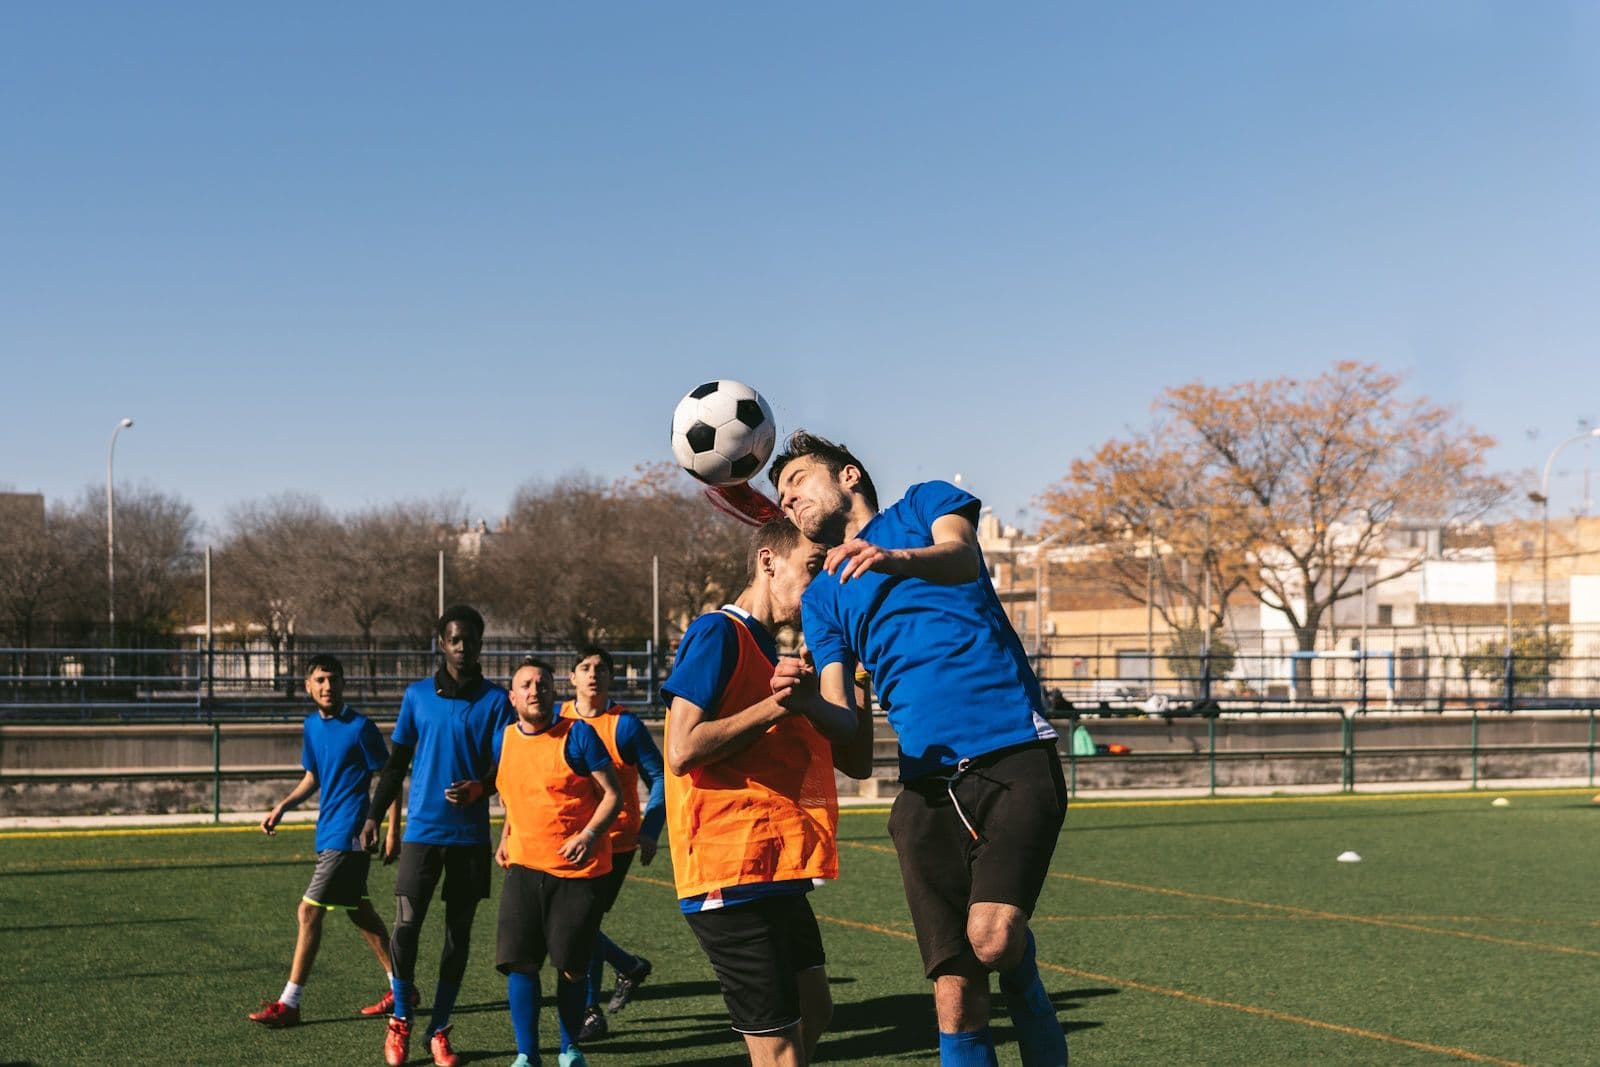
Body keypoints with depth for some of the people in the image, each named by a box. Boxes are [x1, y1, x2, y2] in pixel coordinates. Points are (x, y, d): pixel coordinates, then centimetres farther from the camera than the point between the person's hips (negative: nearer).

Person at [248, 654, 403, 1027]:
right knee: (360, 911, 14)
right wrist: (281, 807, 6)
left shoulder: (360, 727, -12)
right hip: (328, 833, 8)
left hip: (348, 835, -8)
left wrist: (393, 830, -14)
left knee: (309, 911, -9)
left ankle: (289, 1003, -4)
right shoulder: (310, 726, 9)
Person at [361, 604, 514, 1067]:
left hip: (470, 834, 0)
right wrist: (374, 815, 6)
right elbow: (397, 762, 12)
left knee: (458, 934, 5)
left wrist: (477, 788, -23)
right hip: (421, 831, 0)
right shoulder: (417, 695, 7)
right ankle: (400, 1020, 11)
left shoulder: (495, 699, 1)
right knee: (405, 926, -8)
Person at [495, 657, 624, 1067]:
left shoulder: (578, 734, -6)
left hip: (577, 870, -3)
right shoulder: (503, 740, 8)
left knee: (572, 968, 3)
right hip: (523, 867, 3)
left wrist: (589, 834, -20)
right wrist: (505, 838, 12)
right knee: (518, 961, -7)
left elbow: (612, 794, -6)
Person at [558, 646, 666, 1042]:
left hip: (614, 842, -5)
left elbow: (658, 778, -7)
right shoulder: (558, 719, 4)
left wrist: (649, 830, -18)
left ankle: (590, 1011, 9)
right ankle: (630, 967, 33)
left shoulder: (625, 724, -8)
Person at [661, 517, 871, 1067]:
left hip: (779, 877, 10)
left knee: (812, 1014, 18)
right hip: (732, 874, -10)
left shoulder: (779, 658, 19)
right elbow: (683, 750, -19)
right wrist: (775, 705, -19)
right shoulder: (719, 634, -8)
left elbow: (855, 760, 15)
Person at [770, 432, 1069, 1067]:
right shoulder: (822, 597, 23)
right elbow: (841, 718, 11)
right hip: (927, 784, 4)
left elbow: (961, 557, -12)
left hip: (1015, 757, -4)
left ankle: (1033, 1013, 10)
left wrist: (897, 558, -34)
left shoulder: (924, 503, 13)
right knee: (956, 996, -5)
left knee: (992, 938, -22)